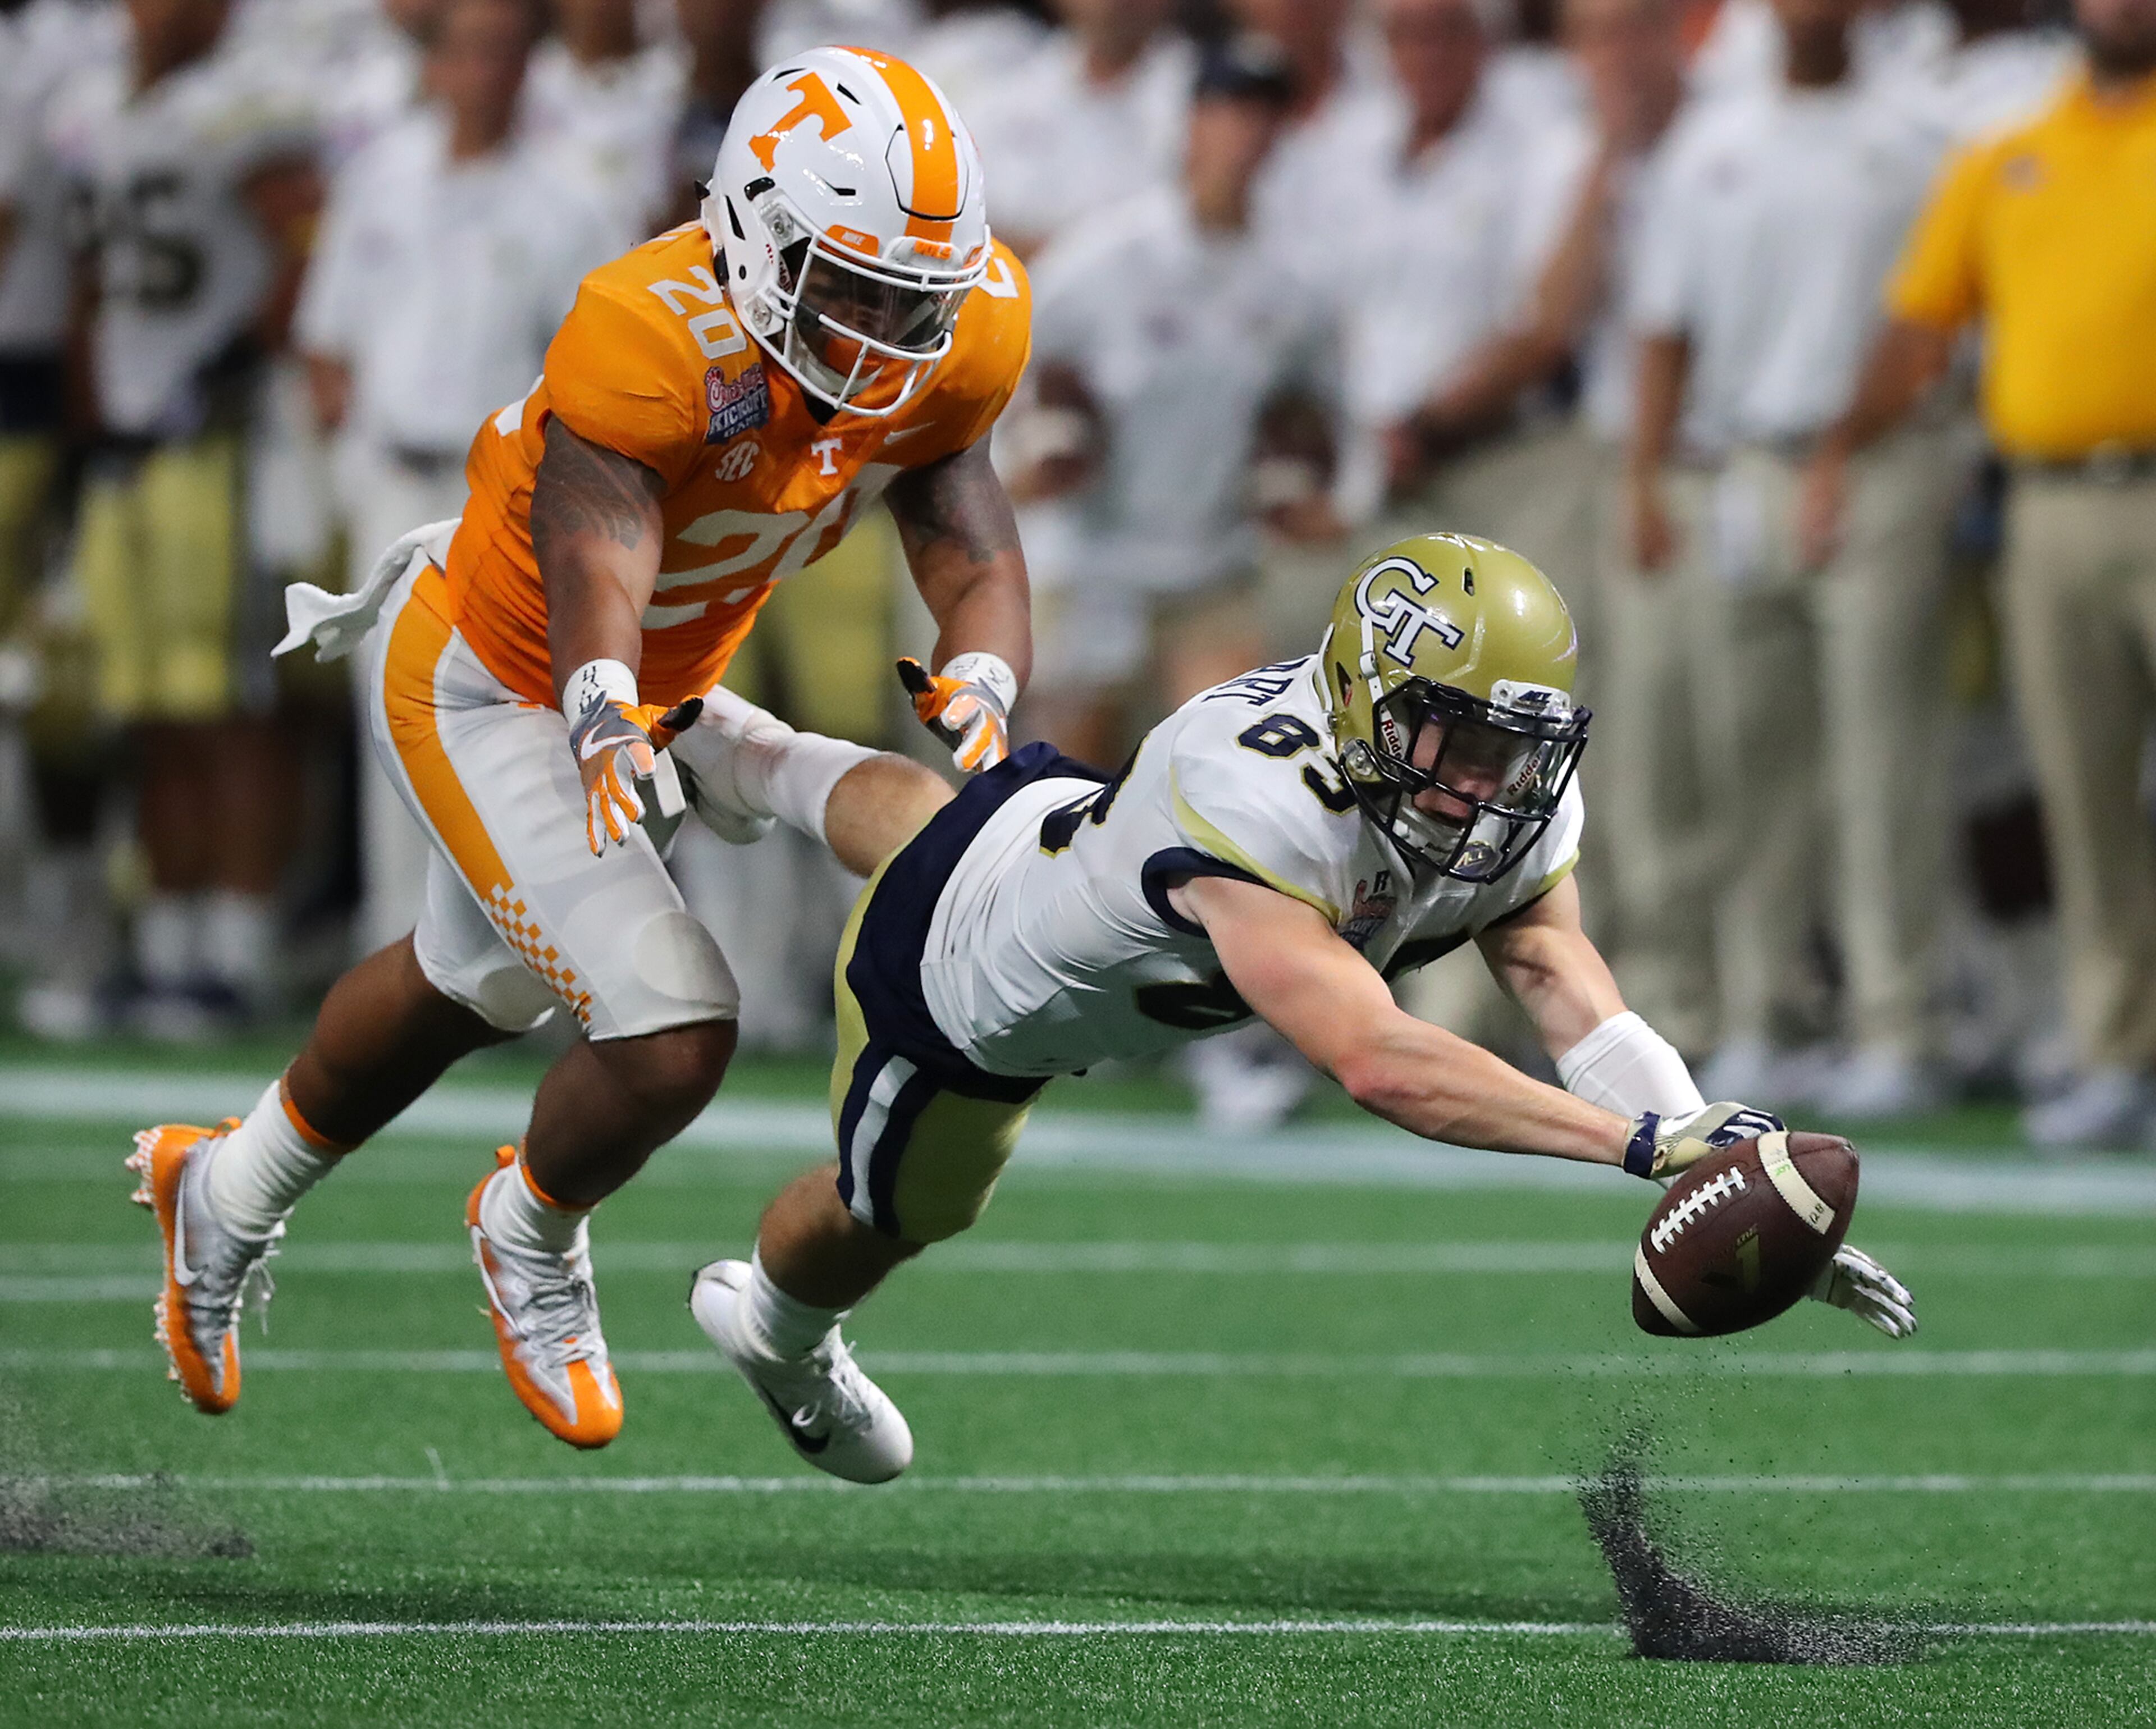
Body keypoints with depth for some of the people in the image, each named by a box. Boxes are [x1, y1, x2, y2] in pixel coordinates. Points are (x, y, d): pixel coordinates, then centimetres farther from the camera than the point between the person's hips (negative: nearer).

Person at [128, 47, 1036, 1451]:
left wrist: (980, 691, -35)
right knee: (675, 1038, -18)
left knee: (472, 989, 30)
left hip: (663, 691, 8)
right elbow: (593, 577, -47)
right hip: (486, 689, -8)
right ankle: (531, 1232, 17)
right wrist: (607, 728, -67)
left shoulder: (956, 342, -18)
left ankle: (230, 1194, 56)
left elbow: (975, 558, -13)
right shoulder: (653, 345, -39)